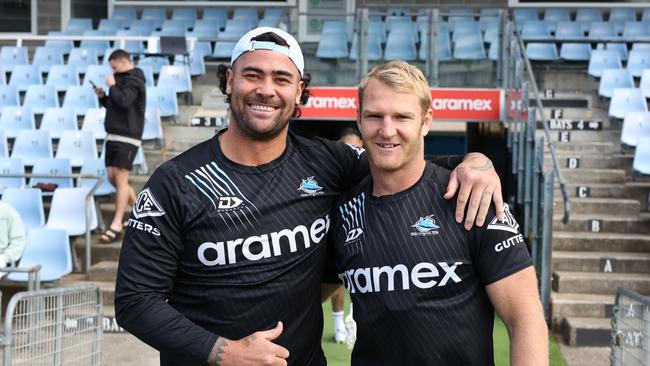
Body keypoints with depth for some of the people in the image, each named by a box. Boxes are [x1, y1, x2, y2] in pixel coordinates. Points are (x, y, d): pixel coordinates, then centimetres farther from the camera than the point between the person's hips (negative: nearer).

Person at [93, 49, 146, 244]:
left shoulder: (133, 80, -8)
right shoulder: (123, 79, 18)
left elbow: (123, 101, -24)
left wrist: (112, 86, -10)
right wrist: (103, 97, 8)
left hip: (127, 137, -9)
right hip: (113, 136, 9)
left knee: (121, 178, -9)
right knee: (112, 176, 9)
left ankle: (116, 226, -9)